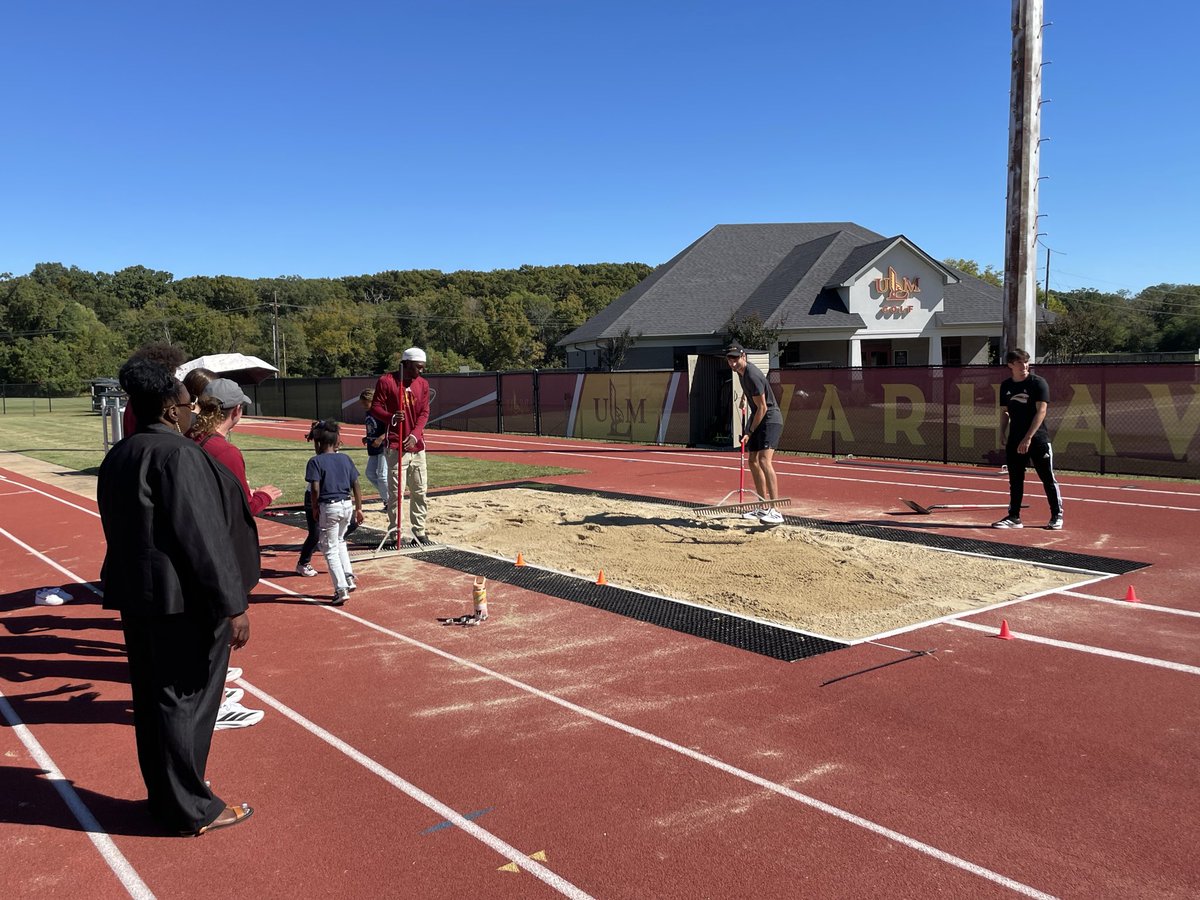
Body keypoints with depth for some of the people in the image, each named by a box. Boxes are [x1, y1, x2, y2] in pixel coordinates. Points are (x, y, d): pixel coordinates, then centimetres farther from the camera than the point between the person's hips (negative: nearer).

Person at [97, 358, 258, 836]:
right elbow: (202, 536, -22)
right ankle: (191, 810, 14)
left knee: (152, 697, 18)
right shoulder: (179, 455, -19)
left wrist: (134, 586, 23)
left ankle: (163, 795, 33)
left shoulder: (118, 456, 10)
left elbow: (119, 527, 16)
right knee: (186, 698, 2)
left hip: (135, 594, 9)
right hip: (183, 600, -9)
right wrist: (233, 605, -17)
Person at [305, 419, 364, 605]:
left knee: (330, 549, 4)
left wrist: (315, 509, -3)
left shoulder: (316, 461, -8)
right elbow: (355, 485, 4)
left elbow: (315, 488, -16)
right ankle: (349, 578, 20)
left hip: (328, 507, -5)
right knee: (339, 541, 27)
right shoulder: (345, 459, 5)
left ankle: (341, 590, -2)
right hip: (346, 505, 5)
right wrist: (359, 508, 10)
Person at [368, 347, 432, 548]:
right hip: (396, 446, -5)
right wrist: (391, 417, -24)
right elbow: (375, 407, -4)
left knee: (420, 492, 9)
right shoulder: (386, 381, -5)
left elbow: (424, 412, 5)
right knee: (396, 492, -4)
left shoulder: (423, 384, 9)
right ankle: (395, 535, 3)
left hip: (417, 446, 5)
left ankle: (419, 533, 19)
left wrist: (415, 435, -10)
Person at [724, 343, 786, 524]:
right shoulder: (741, 371, 6)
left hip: (770, 419, -10)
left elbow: (762, 408, -20)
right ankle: (763, 508, 22)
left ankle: (776, 511, -28)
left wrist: (750, 432, -15)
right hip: (757, 418, 10)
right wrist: (744, 401, 40)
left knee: (764, 460, -23)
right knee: (752, 460, 12)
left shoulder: (752, 376, -23)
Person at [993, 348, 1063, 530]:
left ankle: (1057, 516, 11)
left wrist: (1028, 437, -20)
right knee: (1015, 480, 7)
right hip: (1014, 440, 5)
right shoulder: (1005, 386, 9)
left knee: (1048, 479, 0)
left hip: (1038, 439, -5)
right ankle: (1014, 517, 14)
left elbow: (1041, 411, -13)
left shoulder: (1038, 383, -7)